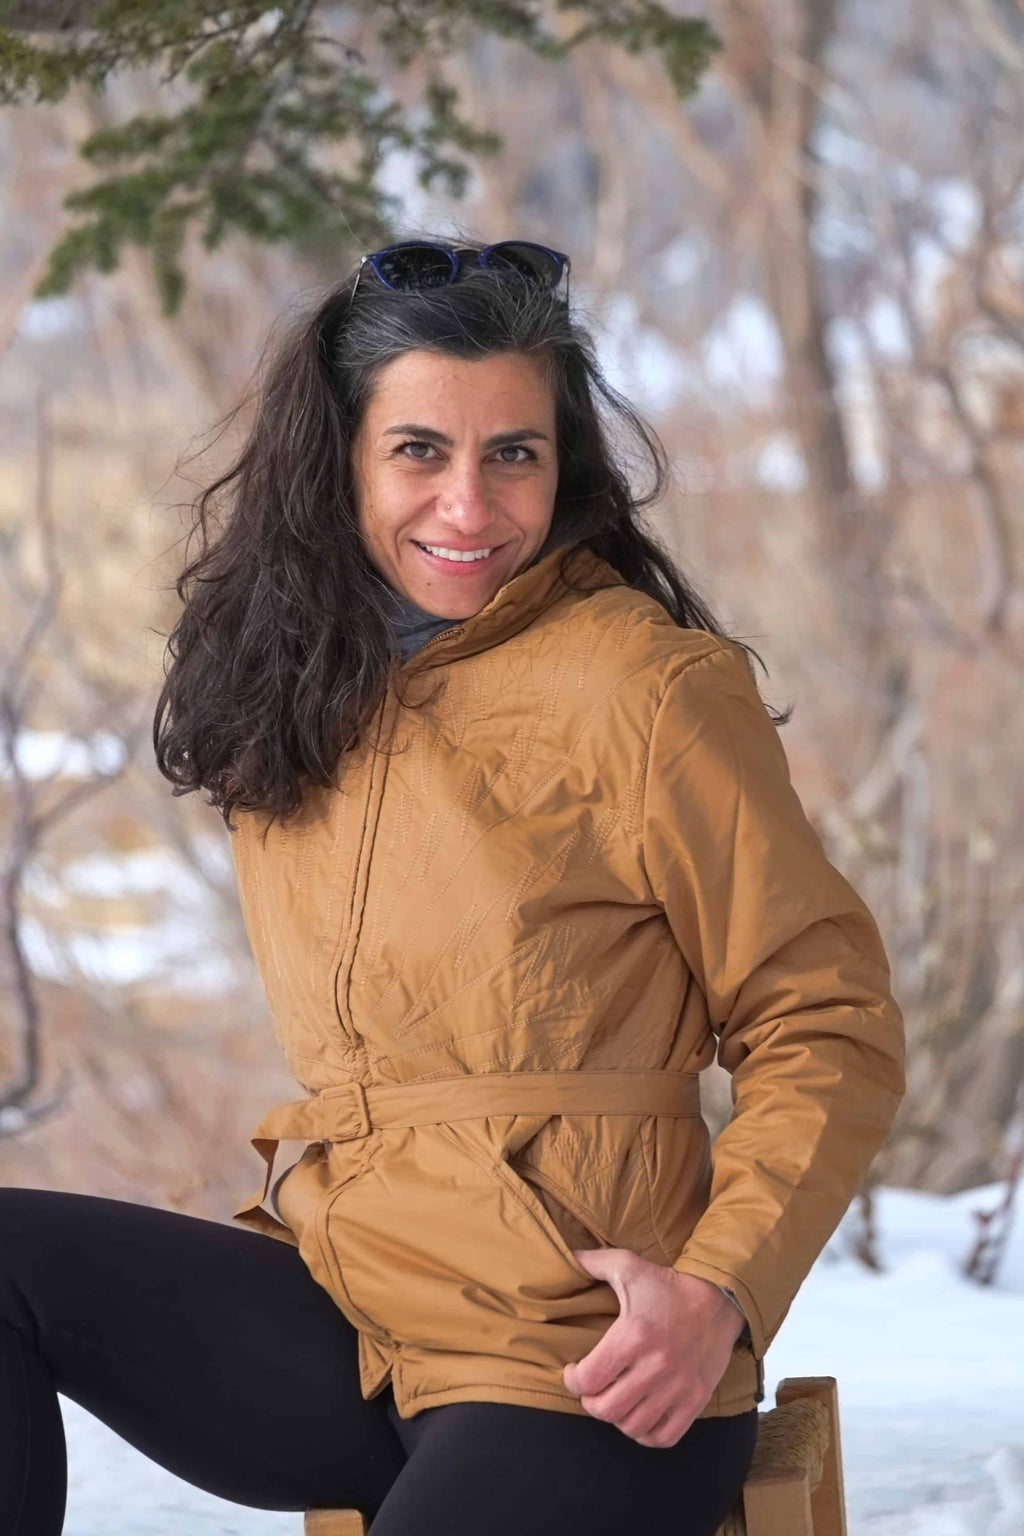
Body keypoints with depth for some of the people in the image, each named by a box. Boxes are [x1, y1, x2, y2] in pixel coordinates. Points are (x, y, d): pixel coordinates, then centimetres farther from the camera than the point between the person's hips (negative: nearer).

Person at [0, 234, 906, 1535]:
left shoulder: (652, 693, -9)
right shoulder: (293, 696, 10)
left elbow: (830, 1030, -6)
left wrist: (720, 1289, -19)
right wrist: (308, 1205, 4)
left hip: (581, 1371, -7)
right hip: (345, 1323, 7)